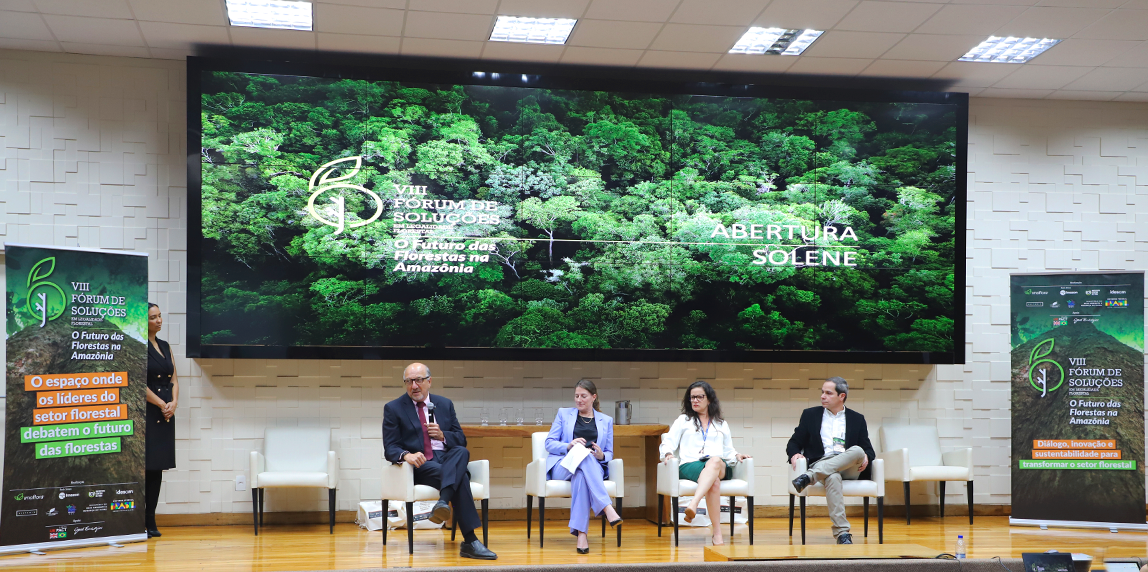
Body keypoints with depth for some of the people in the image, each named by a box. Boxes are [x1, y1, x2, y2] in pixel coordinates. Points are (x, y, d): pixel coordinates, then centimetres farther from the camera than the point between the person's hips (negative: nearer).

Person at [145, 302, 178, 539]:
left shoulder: (165, 346, 16)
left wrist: (174, 402, -1)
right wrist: (162, 404, -10)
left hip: (165, 415, 7)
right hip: (146, 413, -7)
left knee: (158, 468, 7)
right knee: (144, 466, -8)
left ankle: (150, 521, 12)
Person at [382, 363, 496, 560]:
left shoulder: (445, 404, 19)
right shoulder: (393, 409, 8)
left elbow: (461, 440, 17)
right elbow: (390, 448, -1)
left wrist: (442, 435, -6)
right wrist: (406, 455, -25)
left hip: (448, 460, 4)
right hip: (420, 466, -4)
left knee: (462, 452, -34)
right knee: (460, 477, -33)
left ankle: (443, 503, -50)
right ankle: (469, 542, -40)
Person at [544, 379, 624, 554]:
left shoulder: (606, 420, 22)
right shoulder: (564, 414, 19)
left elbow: (609, 453, 17)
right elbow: (549, 443, 10)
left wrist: (602, 455, -10)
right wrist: (568, 446, -12)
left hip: (594, 467, 1)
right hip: (562, 466, -1)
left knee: (581, 475, -40)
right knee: (584, 455, -39)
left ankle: (581, 532, -49)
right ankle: (607, 508, -51)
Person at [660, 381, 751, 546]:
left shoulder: (722, 425, 31)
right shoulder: (683, 421, 26)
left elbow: (728, 451, 28)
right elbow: (668, 443, 16)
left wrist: (737, 456, 5)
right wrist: (668, 454, -7)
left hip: (720, 467, 1)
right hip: (690, 466, -1)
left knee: (715, 461, -42)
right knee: (713, 481, -40)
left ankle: (693, 504, -62)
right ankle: (717, 534, -50)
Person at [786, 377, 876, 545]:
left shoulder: (857, 419, 20)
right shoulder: (810, 414, 19)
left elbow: (868, 449, 16)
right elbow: (794, 443, 17)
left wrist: (866, 457, -10)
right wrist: (794, 454, -8)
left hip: (850, 468, 1)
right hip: (820, 465, -1)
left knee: (858, 450, -34)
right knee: (832, 477, -39)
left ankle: (809, 476, -42)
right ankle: (842, 533, -47)